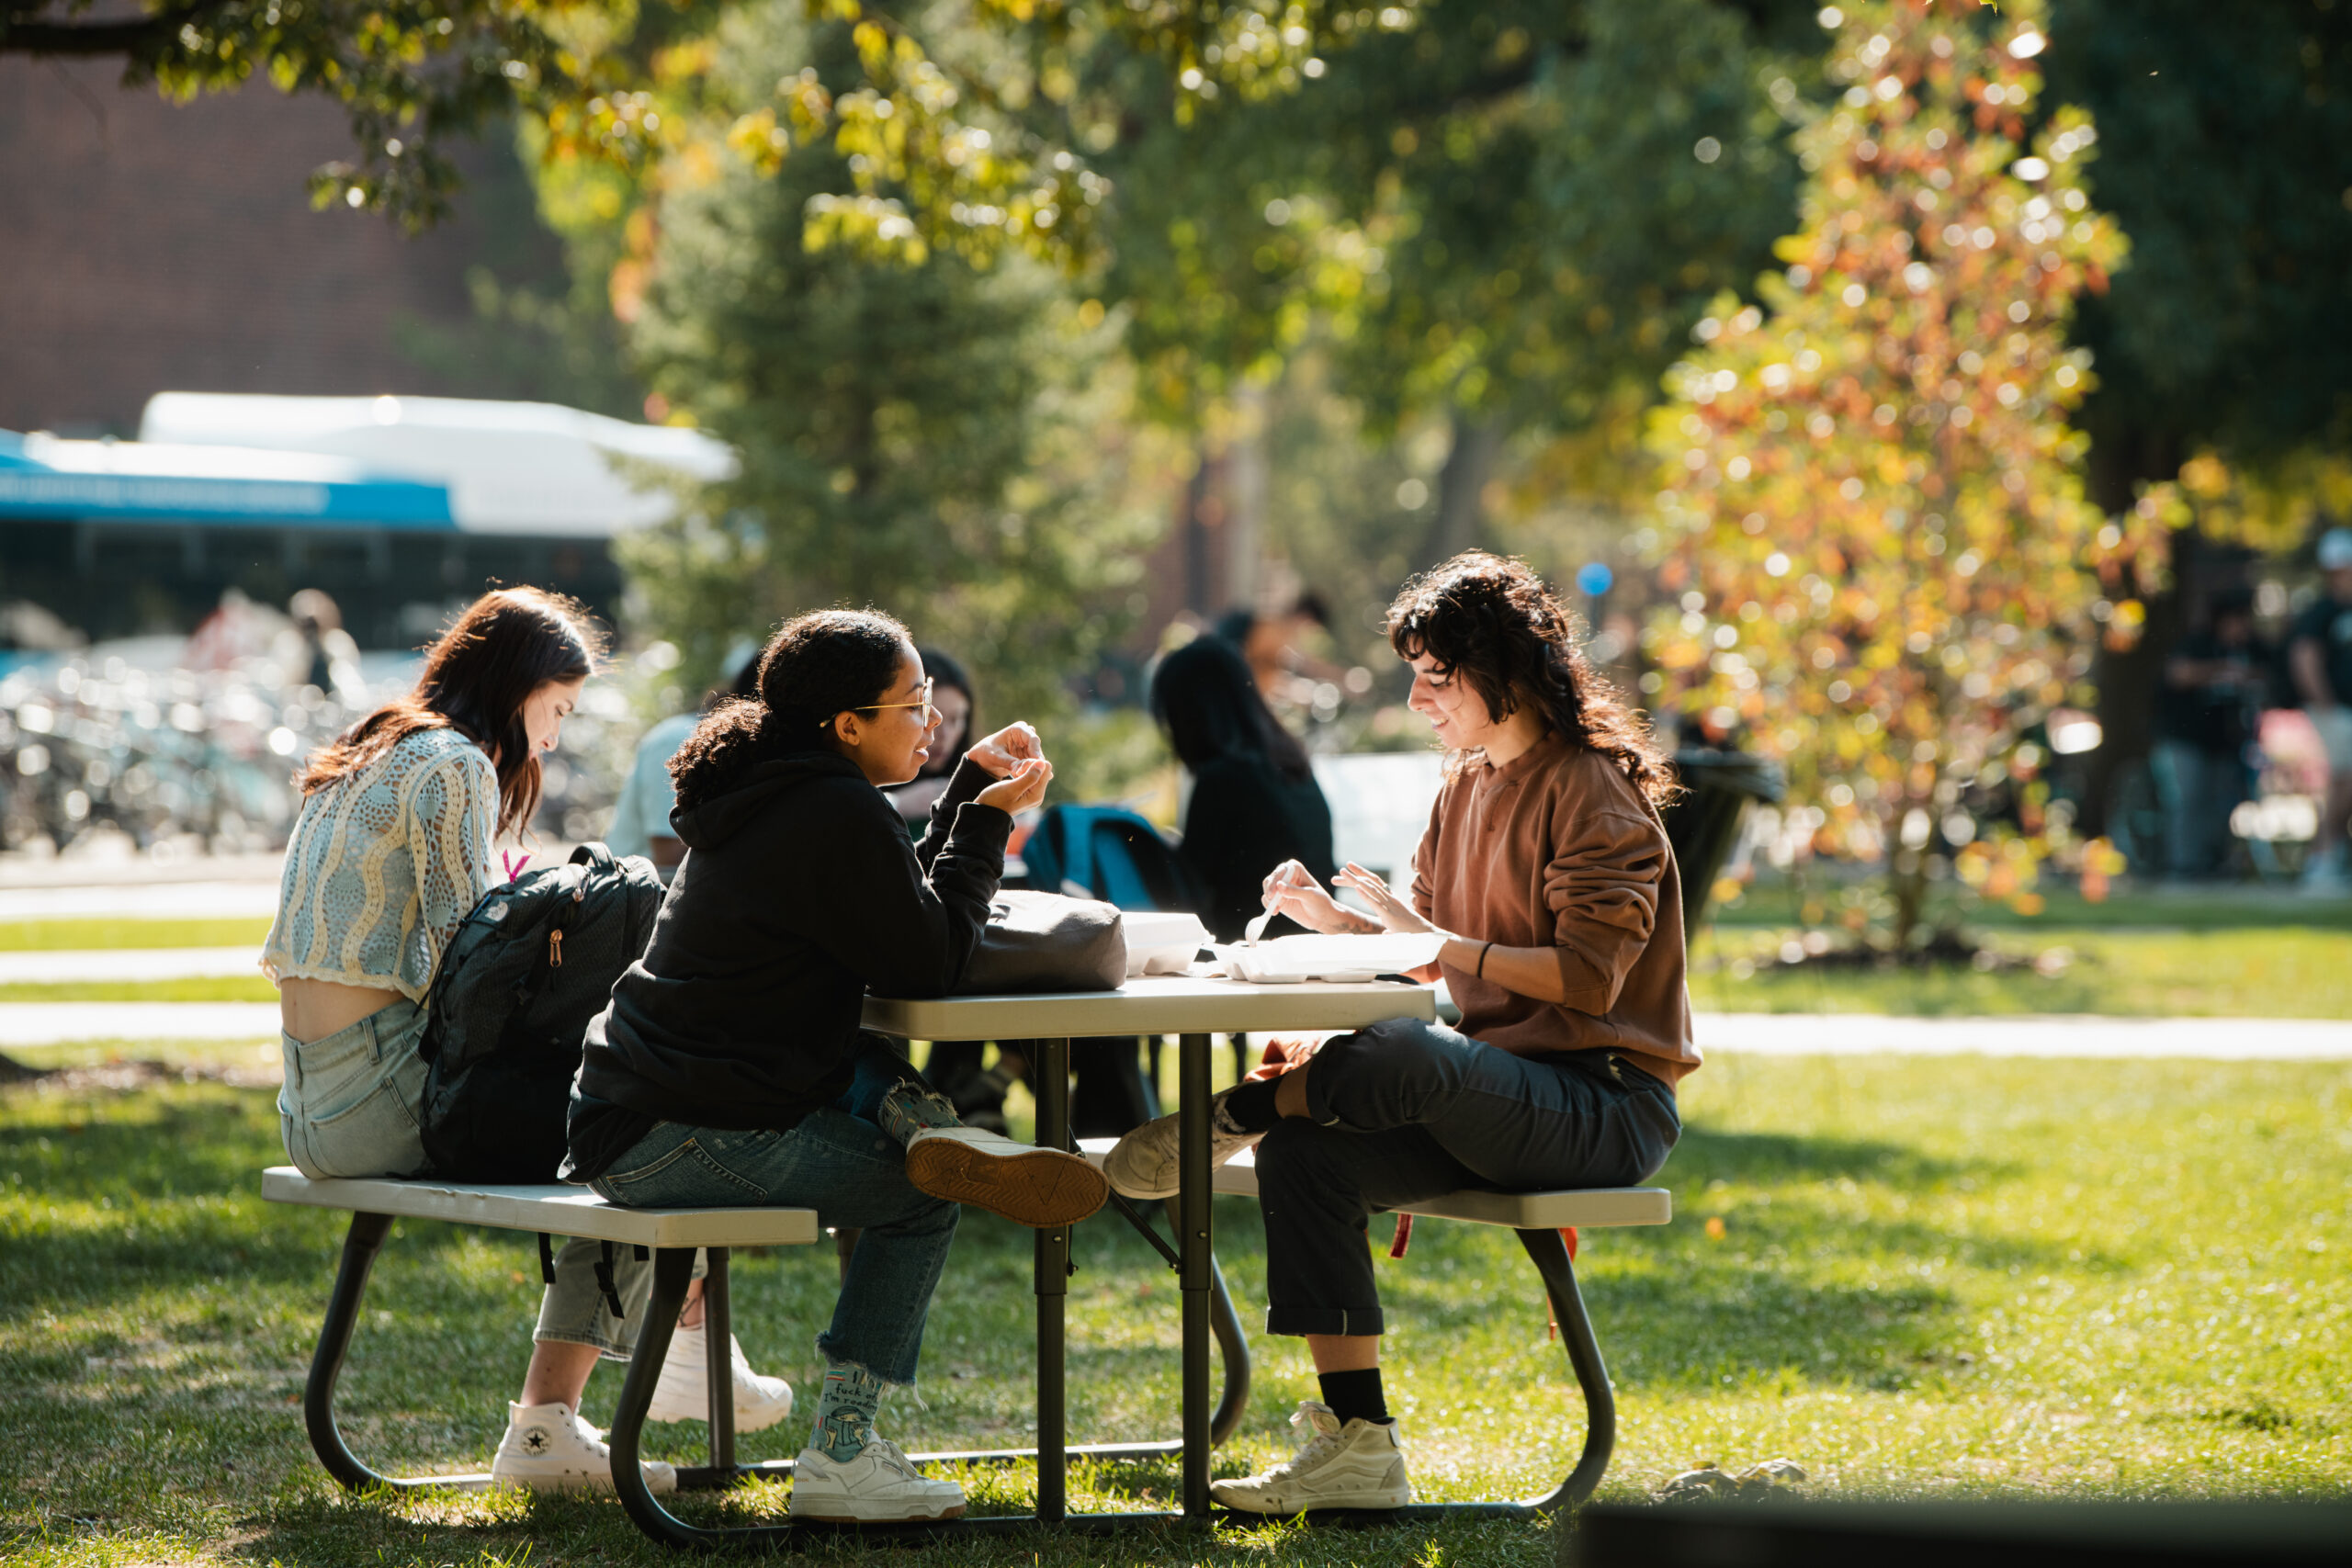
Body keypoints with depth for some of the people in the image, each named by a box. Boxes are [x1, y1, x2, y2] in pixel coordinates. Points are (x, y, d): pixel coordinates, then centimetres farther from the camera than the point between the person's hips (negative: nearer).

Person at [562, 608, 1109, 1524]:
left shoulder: (770, 791, 16)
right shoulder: (838, 814, -15)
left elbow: (896, 907, 23)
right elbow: (926, 967, -12)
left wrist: (971, 785, 19)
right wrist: (987, 818, -5)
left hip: (621, 1120, 10)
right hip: (679, 1140, -10)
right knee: (920, 1198, -1)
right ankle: (840, 1457, -3)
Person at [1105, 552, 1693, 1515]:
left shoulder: (1590, 791, -9)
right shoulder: (1466, 786, 17)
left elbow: (1589, 975, -19)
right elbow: (1430, 946, 18)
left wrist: (1432, 941, -20)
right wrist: (1339, 921, 0)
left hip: (1609, 1102, -8)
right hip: (1500, 1098, 8)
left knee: (1394, 1057, -38)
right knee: (1304, 1153, -17)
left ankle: (1227, 1119, -11)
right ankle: (1355, 1447, -18)